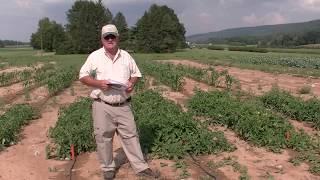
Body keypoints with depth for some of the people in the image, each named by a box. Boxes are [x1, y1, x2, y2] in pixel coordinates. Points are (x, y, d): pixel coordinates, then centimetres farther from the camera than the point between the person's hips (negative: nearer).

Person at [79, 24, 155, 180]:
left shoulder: (126, 56, 7)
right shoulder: (95, 56, -1)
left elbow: (136, 73, 14)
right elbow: (83, 76, 0)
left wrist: (132, 83, -9)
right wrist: (98, 83, -17)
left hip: (123, 105, 2)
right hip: (103, 106, -2)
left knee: (130, 135, 8)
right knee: (103, 138, 7)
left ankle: (140, 167, 19)